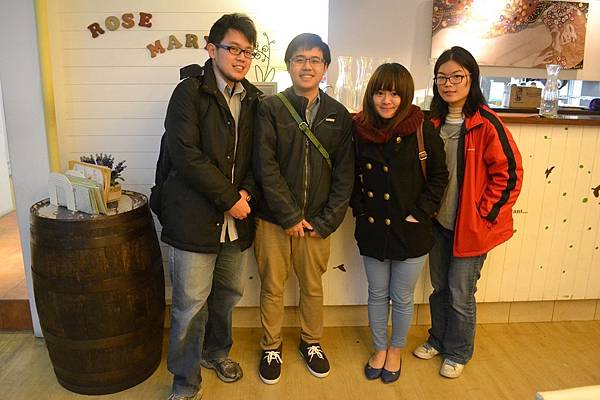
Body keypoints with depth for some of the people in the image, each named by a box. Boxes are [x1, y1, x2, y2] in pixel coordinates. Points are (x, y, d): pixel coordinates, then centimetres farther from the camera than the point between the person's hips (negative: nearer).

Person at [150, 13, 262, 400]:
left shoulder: (252, 99, 11)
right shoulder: (190, 92, -7)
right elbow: (186, 155, -16)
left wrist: (247, 192, -5)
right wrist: (229, 199, -14)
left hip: (237, 219, 6)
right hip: (195, 218, -5)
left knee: (229, 293, 17)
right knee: (191, 303, 4)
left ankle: (215, 351, 43)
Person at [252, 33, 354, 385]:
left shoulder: (339, 115, 2)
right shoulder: (271, 108, -5)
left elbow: (345, 174, 0)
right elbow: (265, 167, -11)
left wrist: (326, 221, -7)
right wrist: (291, 216, -14)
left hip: (316, 221, 2)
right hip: (274, 218, -1)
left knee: (313, 286, 16)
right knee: (273, 287, 11)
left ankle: (312, 342, 40)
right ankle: (272, 346, 34)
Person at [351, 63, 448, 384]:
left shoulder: (422, 129, -11)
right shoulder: (359, 130, -3)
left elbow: (439, 174, -4)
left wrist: (421, 212, -10)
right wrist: (360, 209, -1)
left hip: (410, 231, -2)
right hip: (372, 229, 2)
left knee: (402, 298, 14)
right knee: (377, 294, 18)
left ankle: (395, 350, 39)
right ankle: (379, 348, 40)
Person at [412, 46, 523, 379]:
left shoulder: (486, 124, -16)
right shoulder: (435, 122, 3)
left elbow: (509, 173, -15)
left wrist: (485, 214, -14)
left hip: (471, 225, -5)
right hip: (439, 222, 6)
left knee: (460, 294, 7)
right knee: (439, 287, 19)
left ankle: (457, 353, 30)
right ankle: (438, 339, 41)